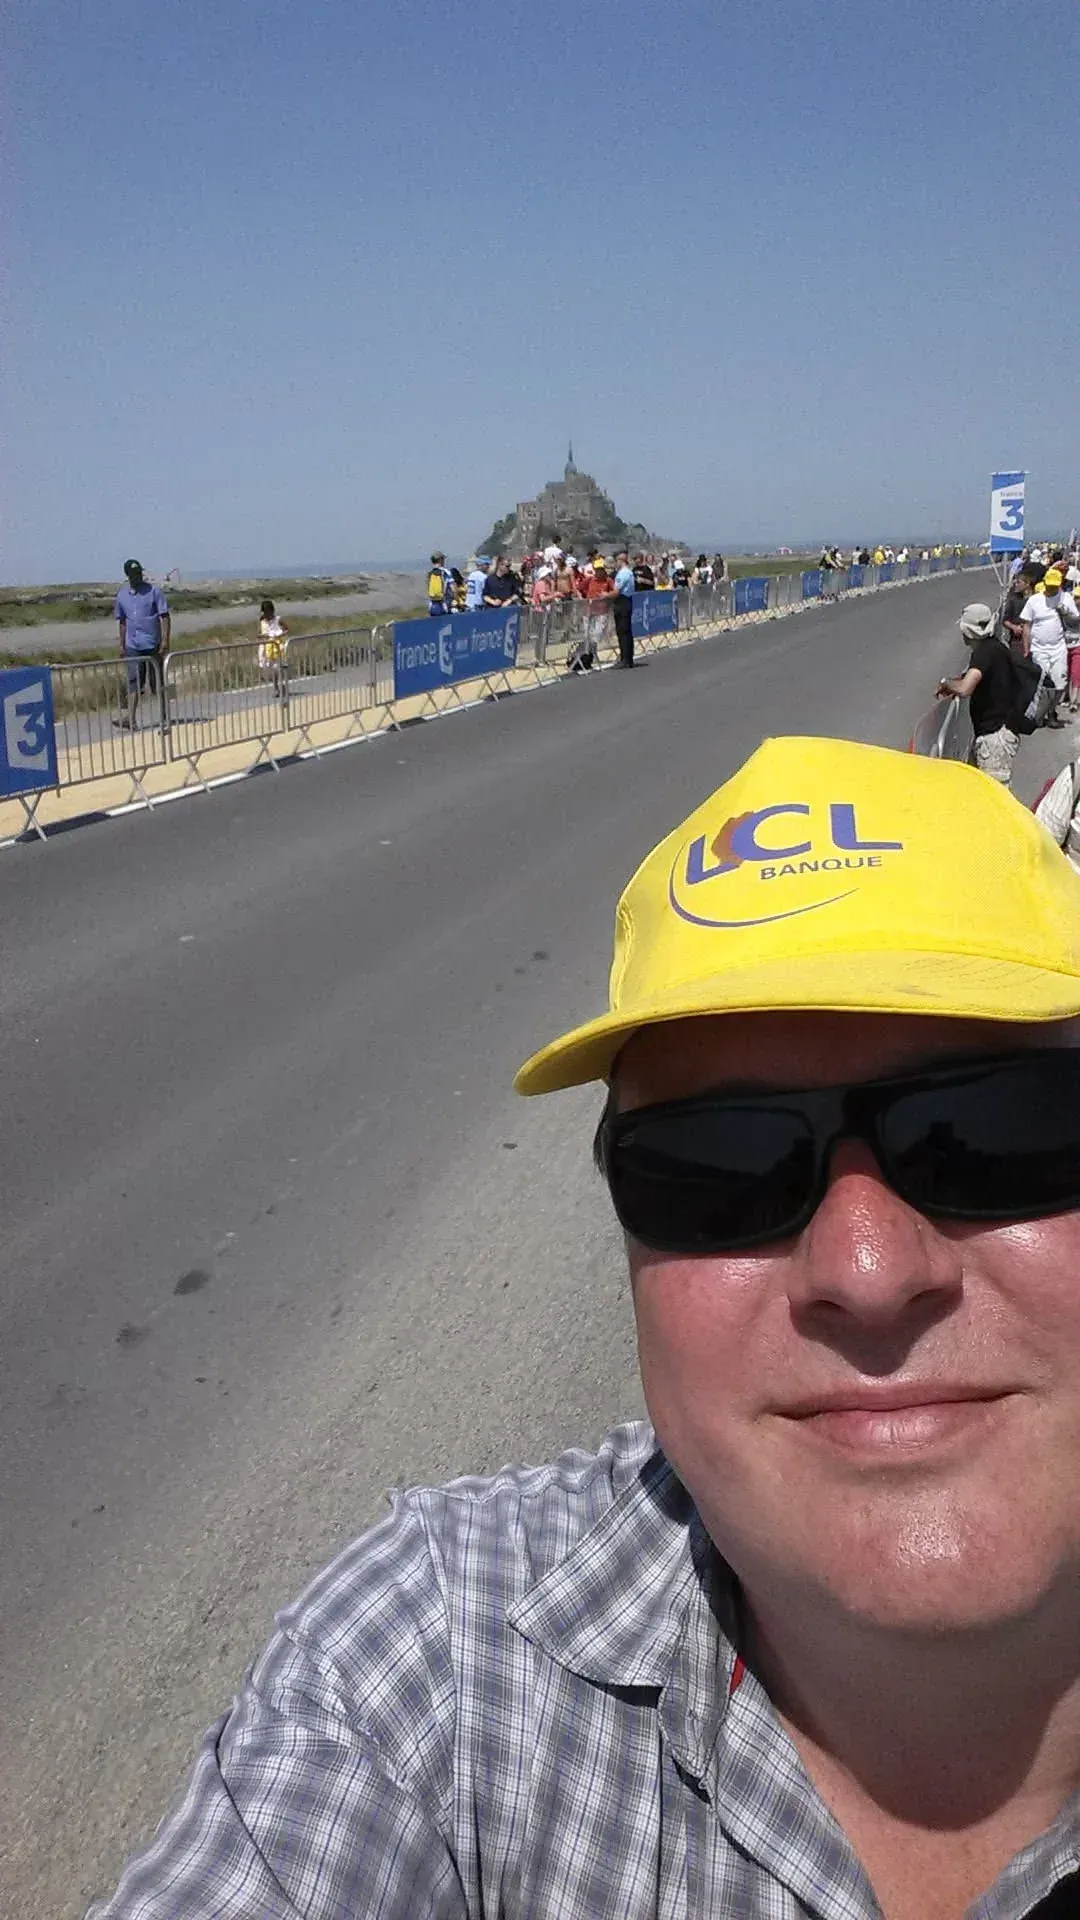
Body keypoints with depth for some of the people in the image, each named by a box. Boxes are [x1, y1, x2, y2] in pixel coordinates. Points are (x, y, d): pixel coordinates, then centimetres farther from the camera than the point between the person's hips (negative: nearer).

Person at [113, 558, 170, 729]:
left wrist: (165, 640, -13)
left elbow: (165, 617, -5)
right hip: (132, 645, 3)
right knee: (133, 681, -3)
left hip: (152, 644, -3)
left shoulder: (153, 591, -3)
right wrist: (122, 644, 14)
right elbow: (122, 622, 17)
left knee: (156, 680, 4)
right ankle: (130, 717, -7)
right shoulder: (122, 596, 9)